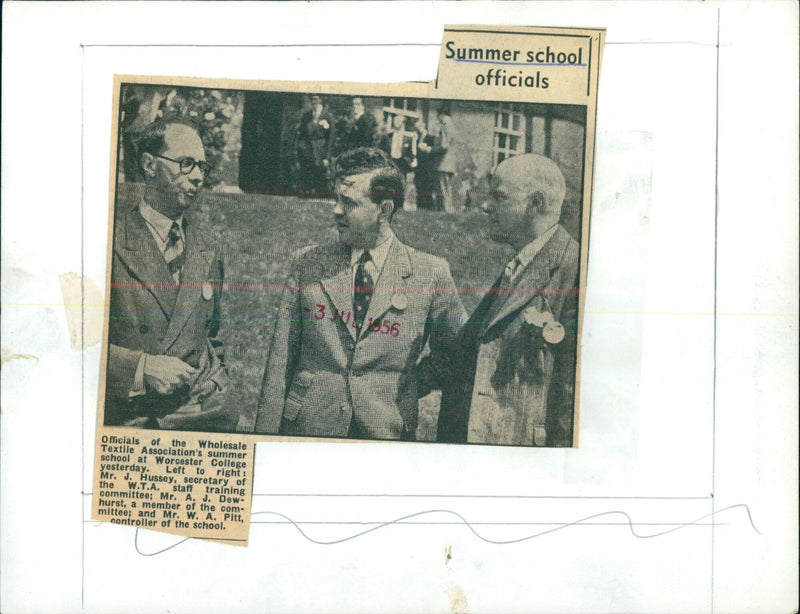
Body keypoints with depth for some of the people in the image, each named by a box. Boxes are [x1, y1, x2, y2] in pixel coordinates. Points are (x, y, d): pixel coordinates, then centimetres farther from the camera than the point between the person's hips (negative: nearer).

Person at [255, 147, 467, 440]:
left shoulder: (430, 274, -1)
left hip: (387, 436, -1)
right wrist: (266, 437, 0)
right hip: (308, 428, 1)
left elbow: (453, 349, 13)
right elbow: (280, 361, 4)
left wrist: (413, 386, 2)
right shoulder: (308, 264, 3)